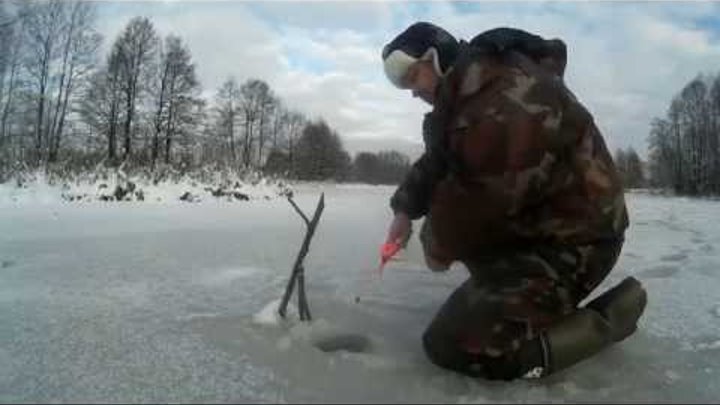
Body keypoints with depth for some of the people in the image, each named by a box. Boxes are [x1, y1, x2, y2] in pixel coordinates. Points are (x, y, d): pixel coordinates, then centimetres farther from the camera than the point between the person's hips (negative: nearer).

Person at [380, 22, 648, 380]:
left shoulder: (508, 92, -23)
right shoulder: (463, 96, 12)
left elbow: (480, 195, -26)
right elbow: (436, 163, 16)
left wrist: (438, 245, -10)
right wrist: (405, 209, 4)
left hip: (570, 239, -10)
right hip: (526, 225, 11)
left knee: (451, 344, -18)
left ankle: (608, 318, -5)